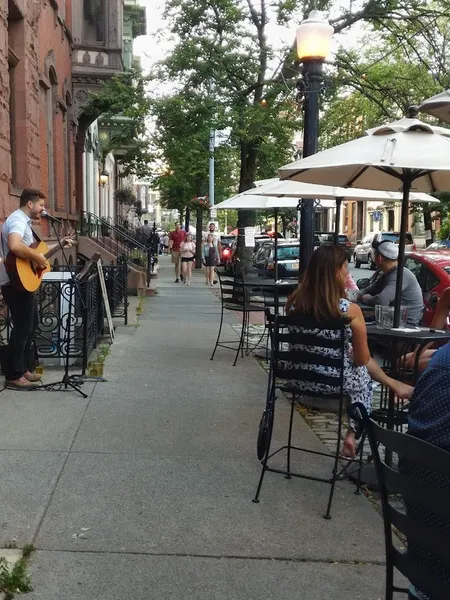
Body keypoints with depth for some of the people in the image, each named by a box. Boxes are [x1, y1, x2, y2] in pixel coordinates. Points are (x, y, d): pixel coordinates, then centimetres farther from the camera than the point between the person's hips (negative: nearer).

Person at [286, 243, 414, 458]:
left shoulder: (294, 303, -8)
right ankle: (353, 434, 30)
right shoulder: (350, 310, -20)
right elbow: (362, 360, -8)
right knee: (364, 374, 31)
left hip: (300, 379, 5)